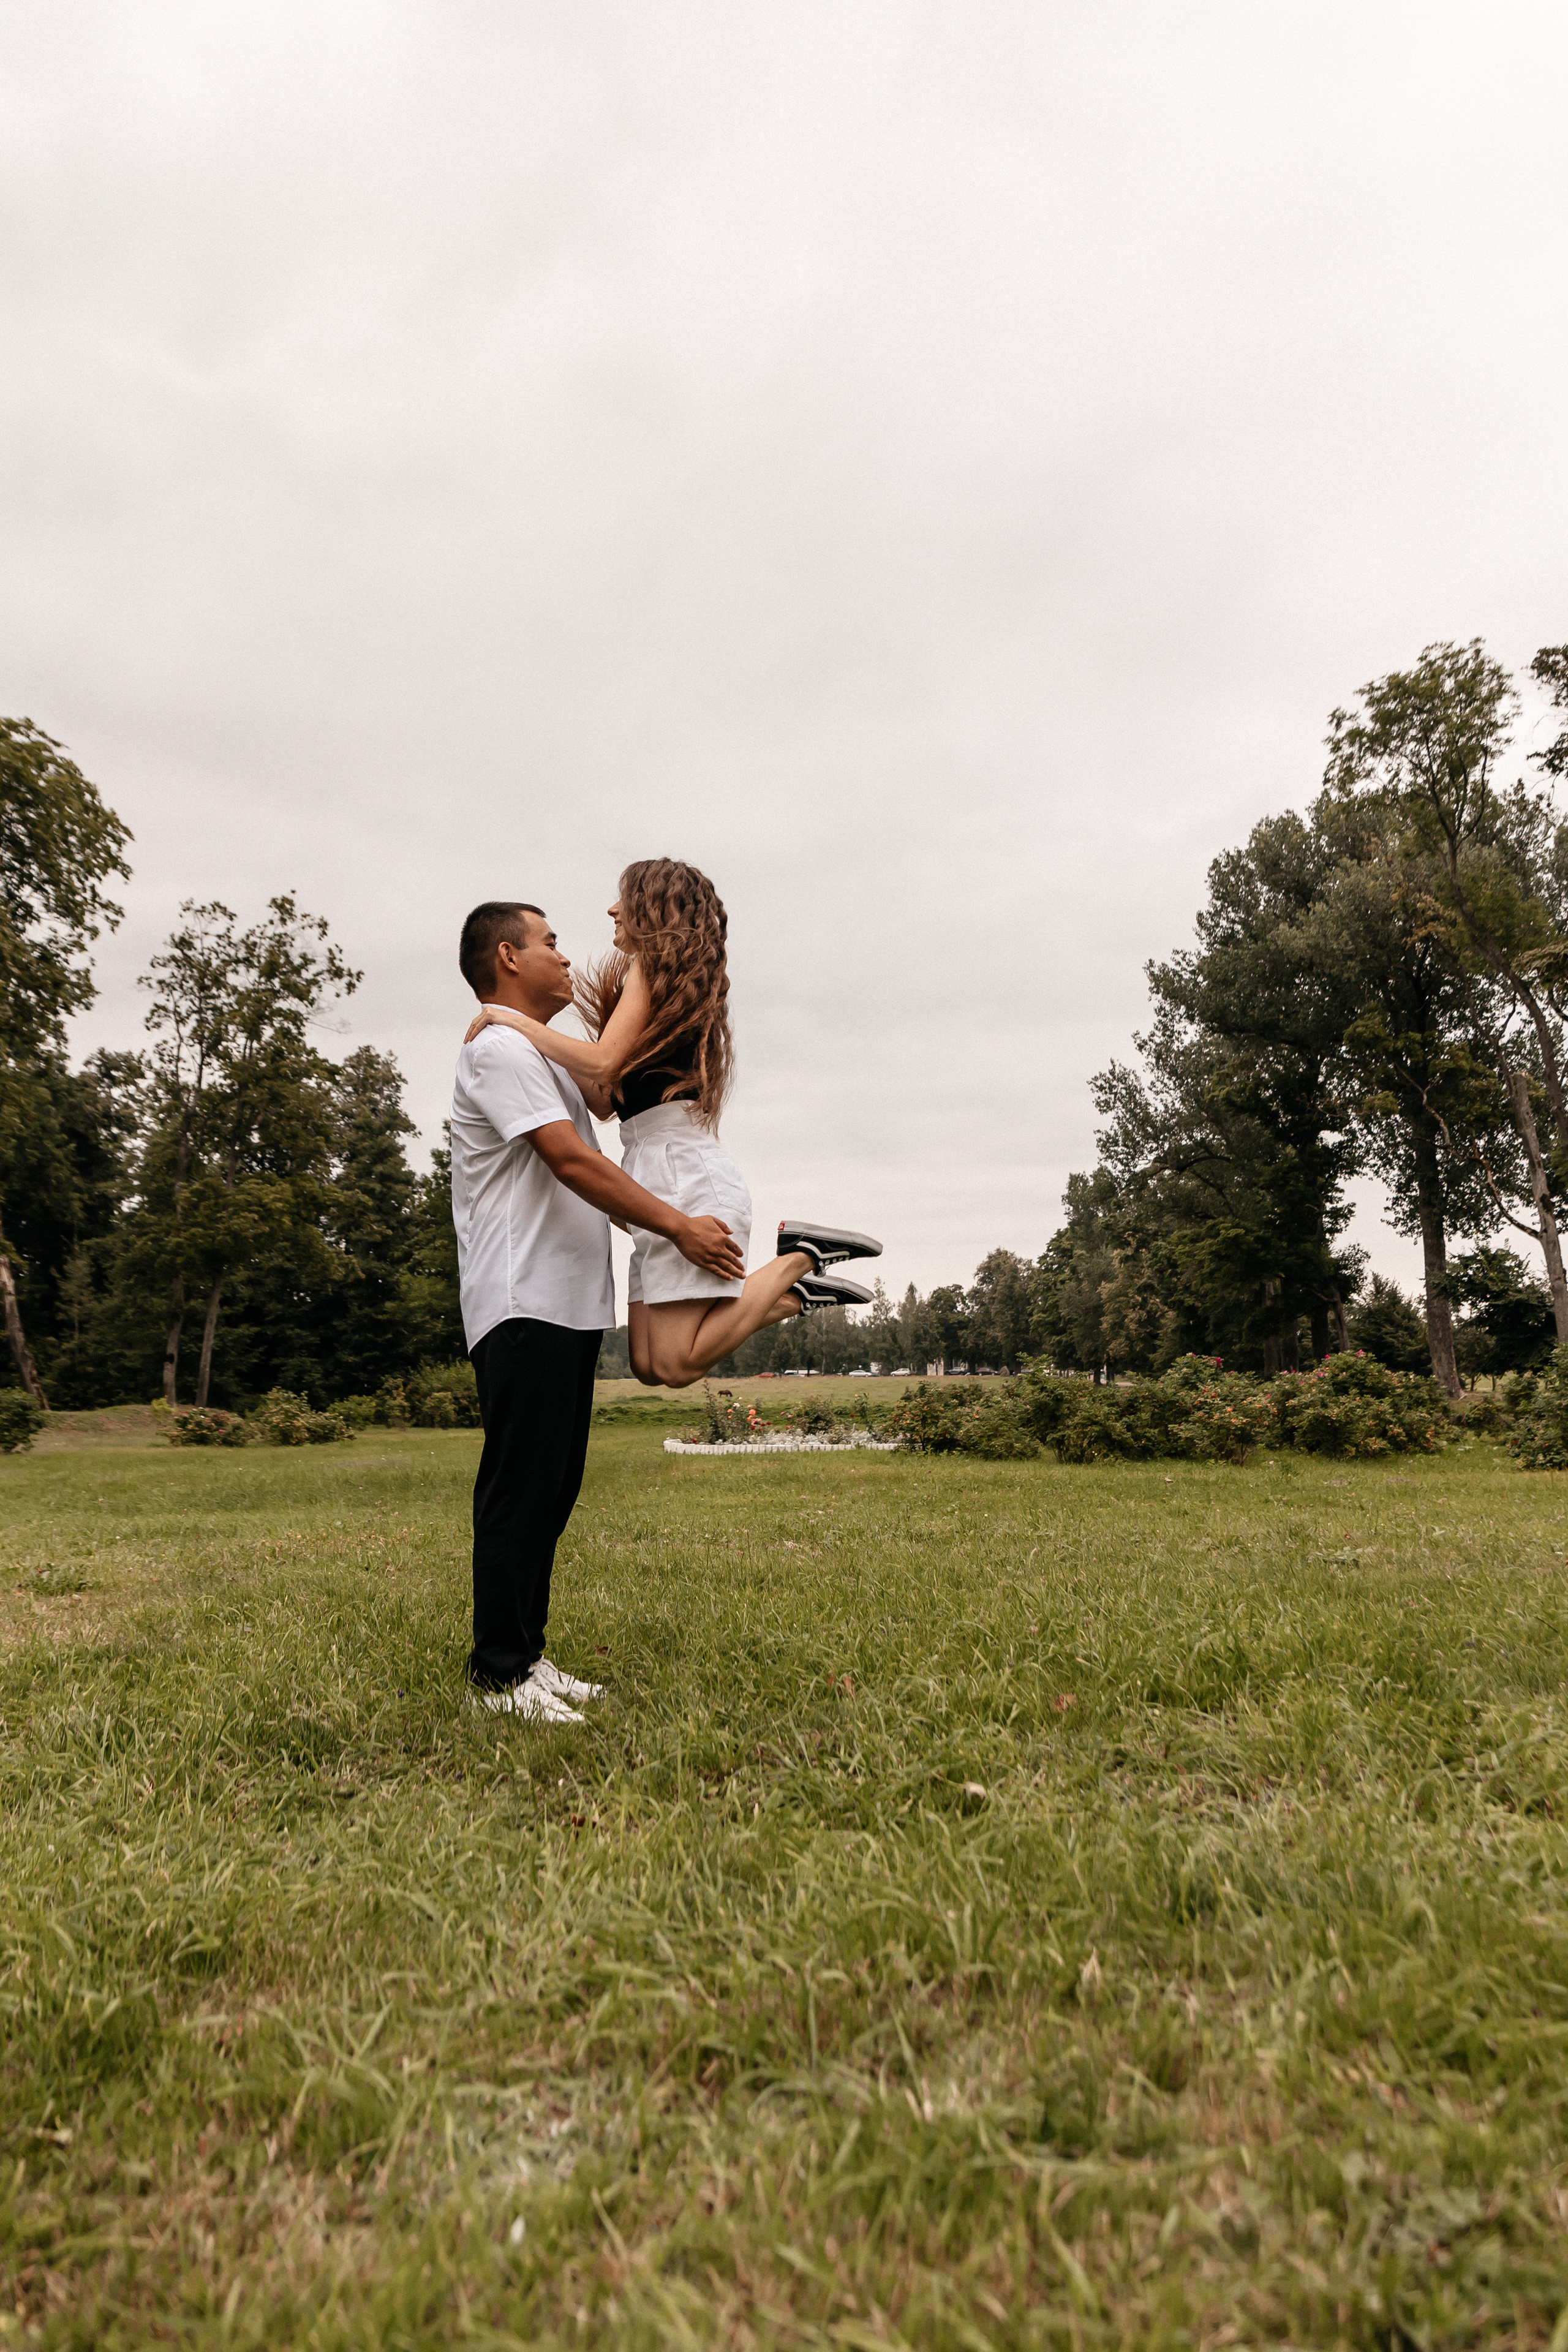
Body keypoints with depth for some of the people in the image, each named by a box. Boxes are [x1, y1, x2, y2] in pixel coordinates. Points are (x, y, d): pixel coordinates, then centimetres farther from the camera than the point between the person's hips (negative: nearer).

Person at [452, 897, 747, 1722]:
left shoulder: (540, 1055, 24)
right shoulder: (498, 1048, -9)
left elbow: (583, 1169, 26)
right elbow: (572, 1162, -19)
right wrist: (678, 1226, -18)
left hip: (568, 1306, 10)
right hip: (526, 1306, -10)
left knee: (550, 1491, 12)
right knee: (519, 1491, -6)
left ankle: (526, 1655, 21)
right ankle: (498, 1674, 3)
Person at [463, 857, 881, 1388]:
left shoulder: (654, 967, -2)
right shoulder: (685, 982, 26)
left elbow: (602, 1065, -16)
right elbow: (605, 1100, 21)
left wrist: (516, 1021, -5)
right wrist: (535, 1039, 22)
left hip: (682, 1173, -10)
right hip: (664, 1171, 10)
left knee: (674, 1363, -14)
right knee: (650, 1364, 4)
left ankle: (798, 1260, -5)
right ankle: (796, 1290, 8)